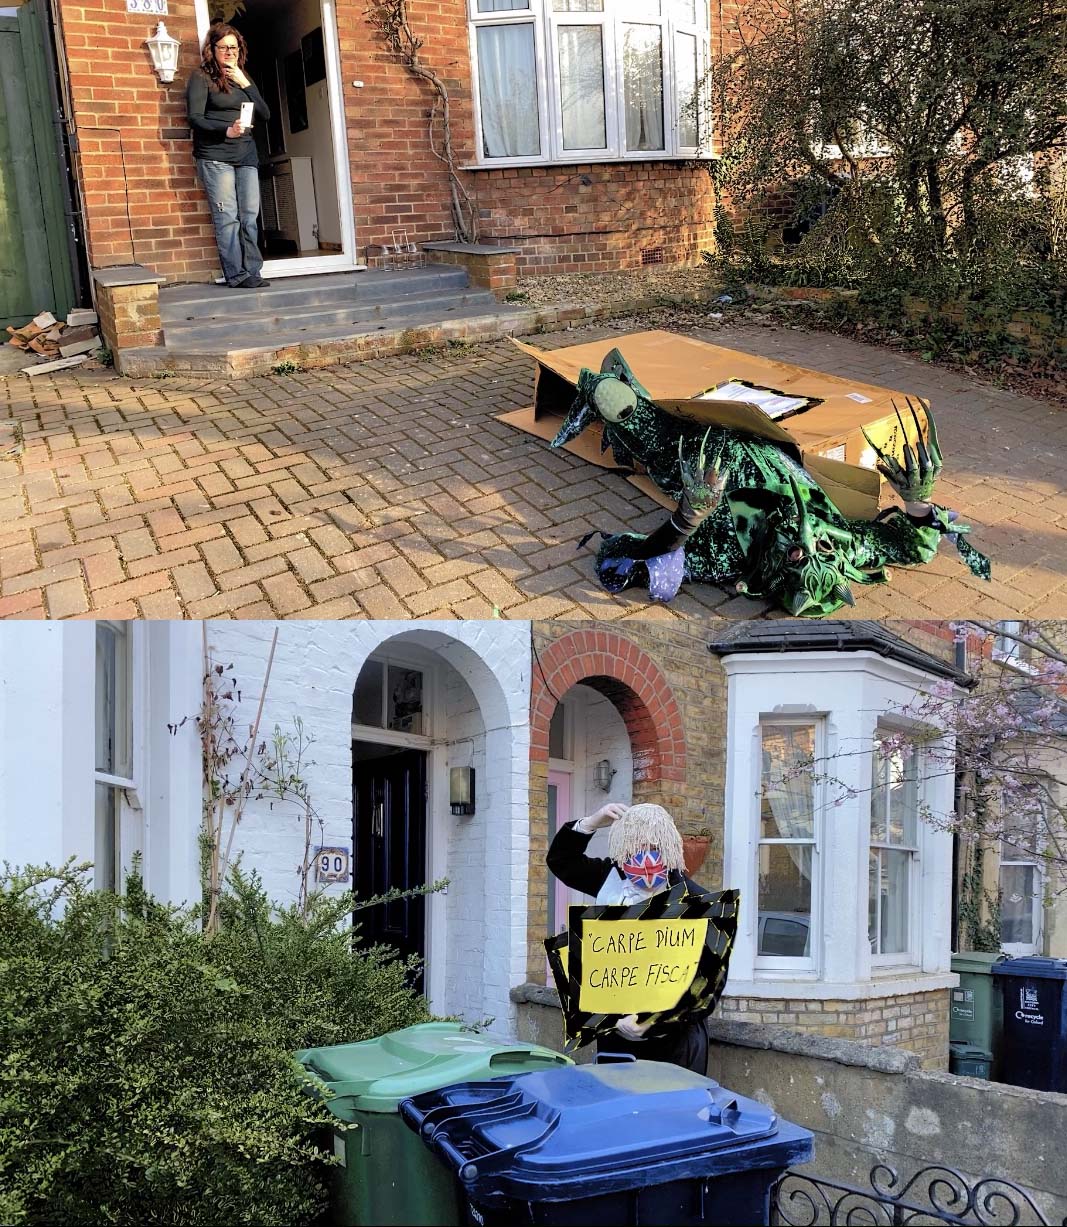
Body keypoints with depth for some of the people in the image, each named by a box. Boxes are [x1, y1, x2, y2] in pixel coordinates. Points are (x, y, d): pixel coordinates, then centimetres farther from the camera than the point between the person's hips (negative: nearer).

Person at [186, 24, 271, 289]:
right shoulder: (202, 77, 3)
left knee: (250, 216, 0)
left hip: (246, 155, 5)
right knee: (227, 217, -9)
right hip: (215, 156, -5)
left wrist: (246, 85, 0)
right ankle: (237, 275, -9)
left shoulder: (243, 78, 20)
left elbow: (265, 115, 11)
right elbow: (195, 118, -7)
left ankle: (251, 271, 3)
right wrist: (226, 130, -21)